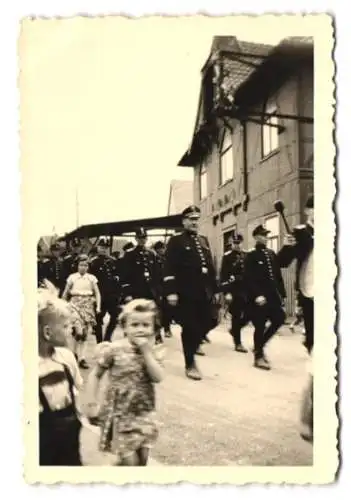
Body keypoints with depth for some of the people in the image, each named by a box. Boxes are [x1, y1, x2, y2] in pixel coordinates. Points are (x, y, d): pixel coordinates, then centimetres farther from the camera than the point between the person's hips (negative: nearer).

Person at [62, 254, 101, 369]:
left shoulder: (91, 278, 2)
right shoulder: (72, 277, 0)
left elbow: (97, 293, 5)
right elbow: (65, 293, 8)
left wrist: (98, 307, -6)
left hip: (88, 305, 2)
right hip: (75, 304, -2)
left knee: (86, 333, 2)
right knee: (79, 331, -15)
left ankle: (82, 357, 12)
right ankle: (80, 357, 2)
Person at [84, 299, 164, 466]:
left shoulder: (152, 351, -4)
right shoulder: (114, 350, -15)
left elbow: (158, 377, -17)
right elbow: (95, 375, -6)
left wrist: (146, 351, -22)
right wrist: (92, 404, -8)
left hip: (144, 413, 4)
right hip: (120, 412, -4)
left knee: (143, 459, 14)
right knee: (130, 461, -4)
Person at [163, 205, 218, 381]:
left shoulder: (204, 241, 18)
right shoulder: (176, 241, -2)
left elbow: (210, 266, 18)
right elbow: (169, 268, -10)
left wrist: (215, 289, 15)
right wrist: (171, 291, -18)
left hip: (205, 292, 6)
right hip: (186, 292, -6)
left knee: (208, 323, 5)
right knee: (190, 327, -1)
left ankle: (192, 347, 30)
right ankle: (190, 364, 12)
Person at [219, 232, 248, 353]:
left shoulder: (246, 256, 12)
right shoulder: (227, 256, -5)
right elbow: (223, 276, -10)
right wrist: (226, 292, -16)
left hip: (245, 290, 5)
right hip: (233, 290, -5)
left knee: (248, 314, 2)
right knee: (236, 316, -1)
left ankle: (234, 330, 28)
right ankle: (238, 343, 7)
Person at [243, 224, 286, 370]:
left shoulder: (272, 254, 14)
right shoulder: (251, 255, -6)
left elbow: (278, 275, 14)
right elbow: (248, 279, -14)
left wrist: (282, 293, 9)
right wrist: (256, 295, -23)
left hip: (273, 295, 7)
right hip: (259, 297, -7)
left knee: (279, 319, 5)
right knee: (260, 326, -2)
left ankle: (260, 345, 22)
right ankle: (259, 357, 11)